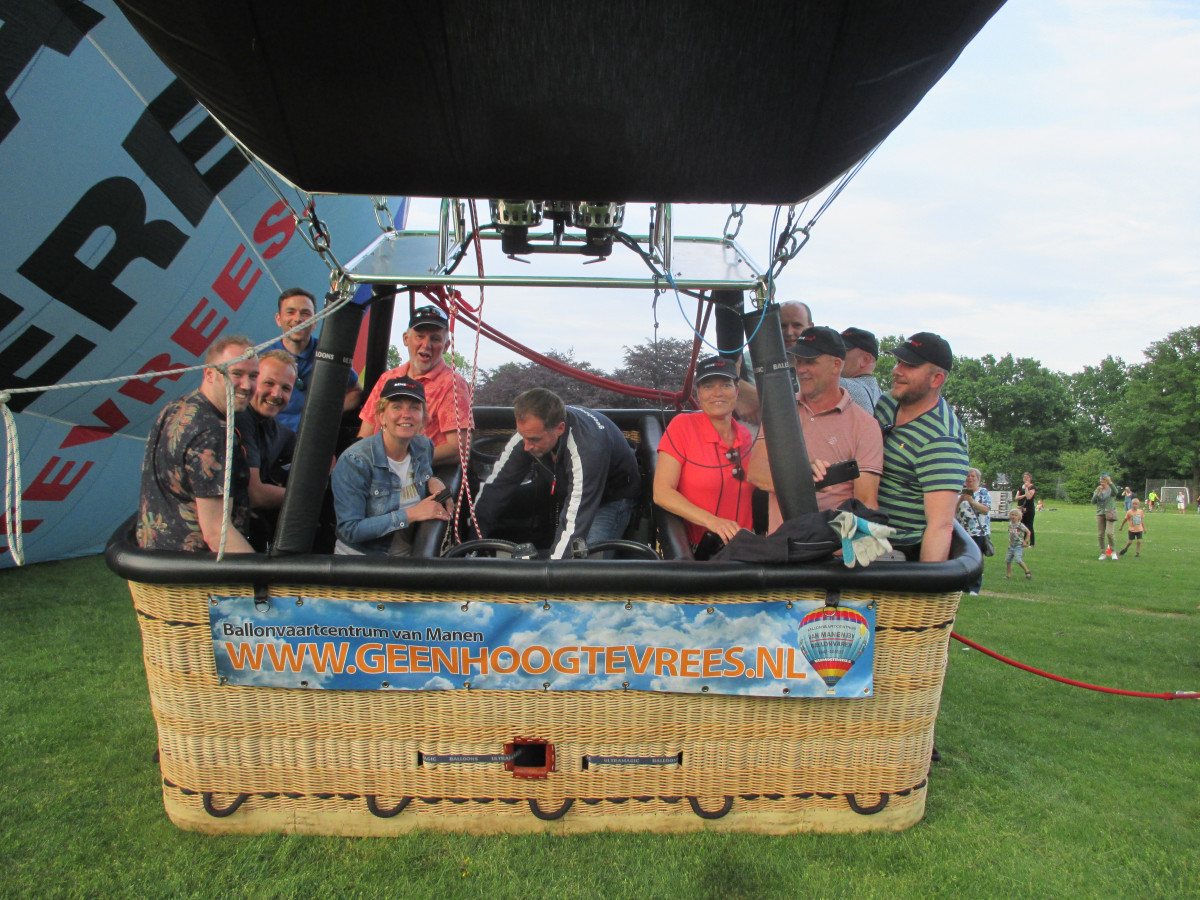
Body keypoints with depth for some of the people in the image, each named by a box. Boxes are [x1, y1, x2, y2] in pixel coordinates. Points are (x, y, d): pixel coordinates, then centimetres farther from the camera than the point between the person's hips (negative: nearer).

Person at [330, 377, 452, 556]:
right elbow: (350, 530, -20)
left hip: (408, 556, 4)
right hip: (358, 562, -4)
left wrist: (433, 481, -1)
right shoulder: (354, 461, -17)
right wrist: (411, 514, -22)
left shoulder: (424, 447, 0)